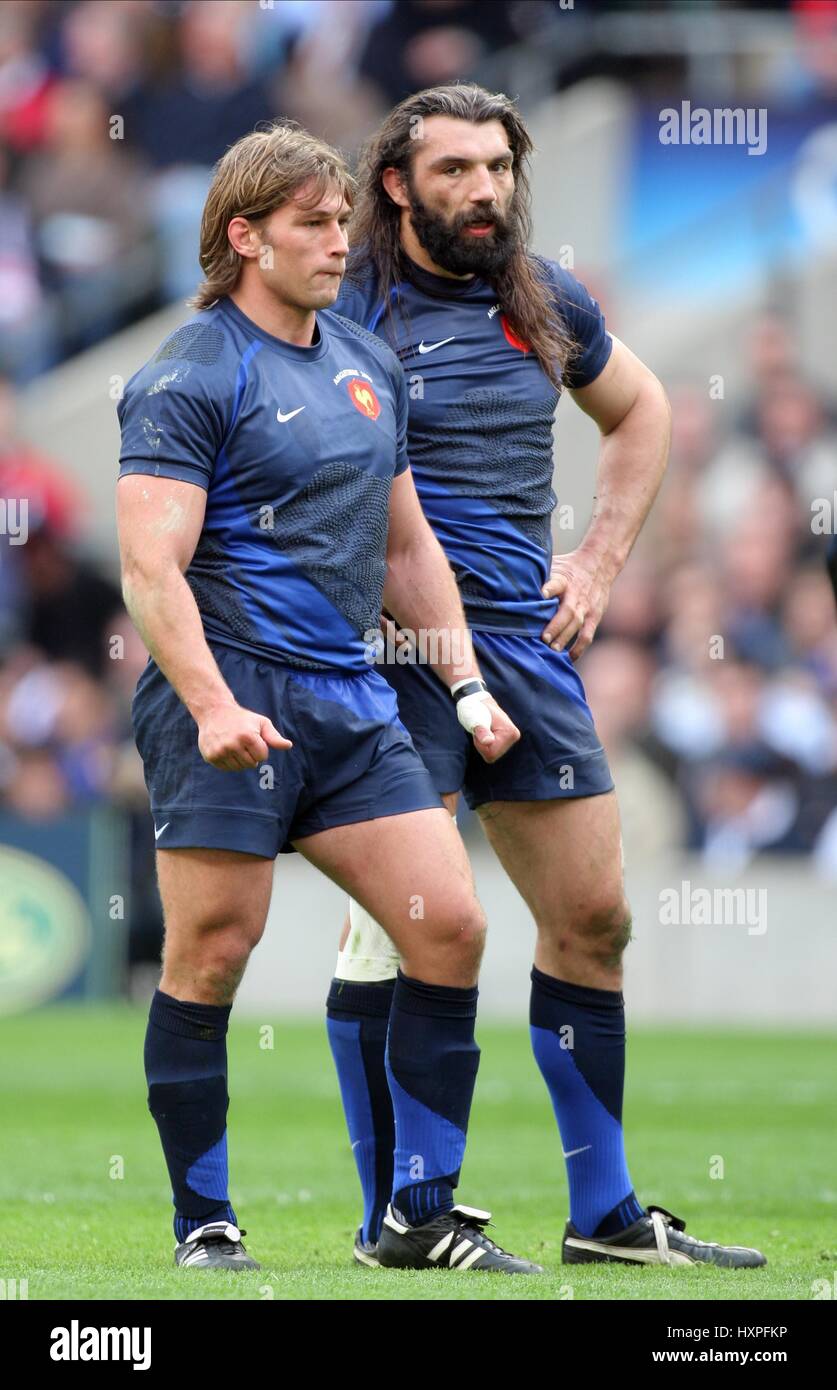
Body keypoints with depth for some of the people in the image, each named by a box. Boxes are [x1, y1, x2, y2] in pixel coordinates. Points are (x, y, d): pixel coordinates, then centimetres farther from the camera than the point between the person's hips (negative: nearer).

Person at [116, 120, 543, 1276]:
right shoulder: (191, 378, -7)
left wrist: (465, 683, 18)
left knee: (450, 927, -1)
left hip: (350, 701, 7)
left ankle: (426, 1216, 7)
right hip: (228, 704, -7)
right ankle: (204, 1228, 6)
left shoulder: (369, 366, 17)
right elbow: (151, 565, -15)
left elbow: (406, 545, 25)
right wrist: (209, 705, -26)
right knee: (211, 956, -6)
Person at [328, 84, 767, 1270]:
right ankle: (392, 1218, -2)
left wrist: (600, 560, 17)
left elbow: (640, 411, 28)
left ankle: (604, 1213, 17)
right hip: (395, 649, -6)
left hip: (529, 641, 6)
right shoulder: (350, 309, -6)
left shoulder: (546, 304, 11)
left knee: (592, 919, 8)